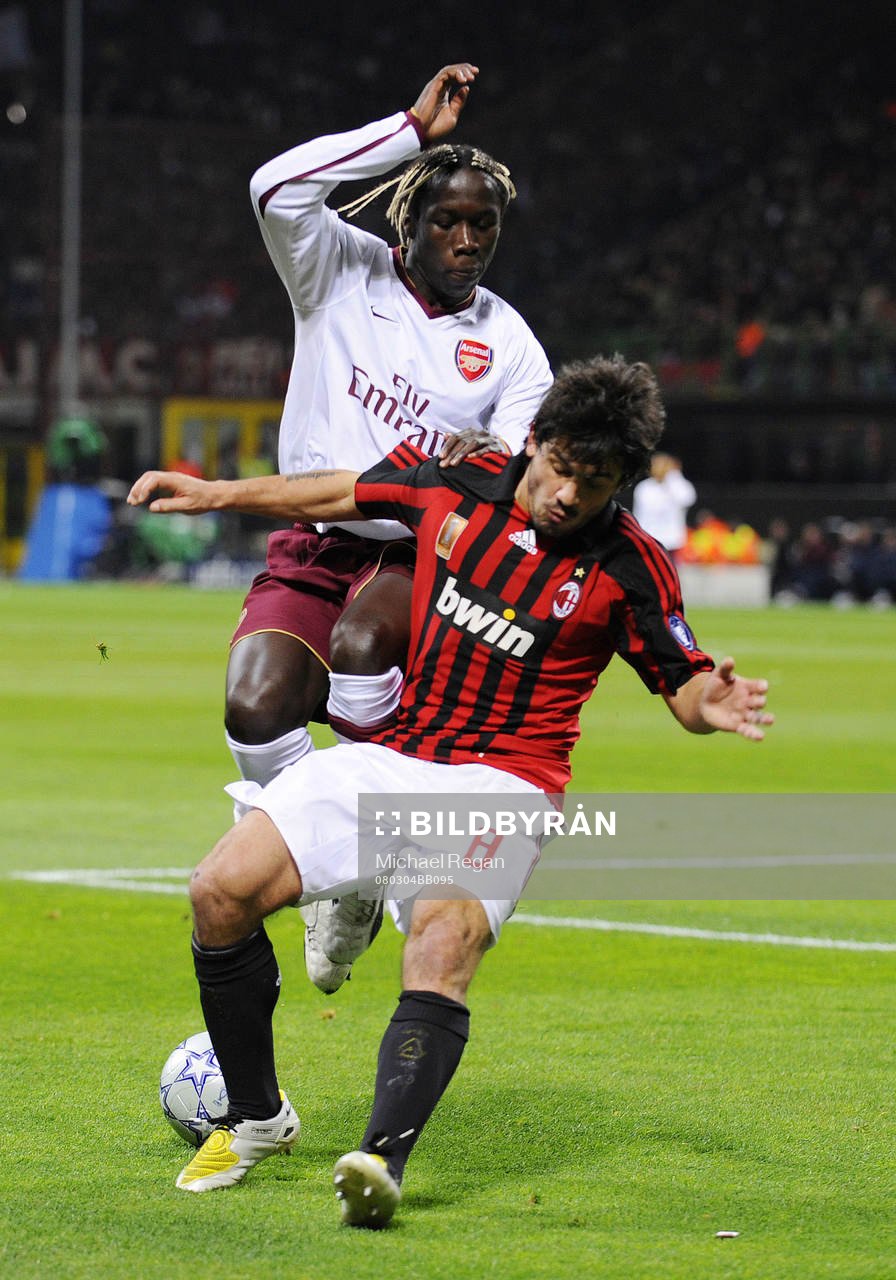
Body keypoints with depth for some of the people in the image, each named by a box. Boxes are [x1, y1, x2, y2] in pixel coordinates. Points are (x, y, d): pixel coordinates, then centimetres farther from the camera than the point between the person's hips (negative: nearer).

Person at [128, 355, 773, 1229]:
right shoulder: (456, 482, 1)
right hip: (386, 756, 4)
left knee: (444, 942, -33)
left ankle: (383, 1161, -48)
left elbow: (682, 684, 4)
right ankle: (257, 1118, 11)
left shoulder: (628, 567, -6)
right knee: (222, 892, -9)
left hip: (501, 780, -4)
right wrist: (216, 494, 17)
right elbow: (347, 495, 18)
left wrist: (711, 705, -19)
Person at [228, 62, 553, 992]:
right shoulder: (343, 272, 3)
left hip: (421, 558, -1)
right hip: (310, 550, 1)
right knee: (256, 711, -26)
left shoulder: (510, 348, 6)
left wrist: (487, 464, -24)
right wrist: (412, 130, -14)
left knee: (361, 645, -35)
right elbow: (277, 188, -16)